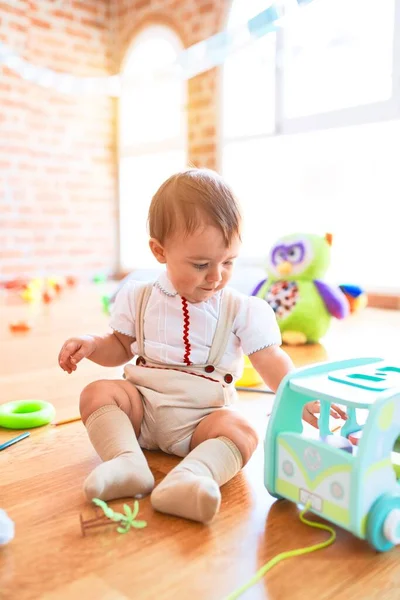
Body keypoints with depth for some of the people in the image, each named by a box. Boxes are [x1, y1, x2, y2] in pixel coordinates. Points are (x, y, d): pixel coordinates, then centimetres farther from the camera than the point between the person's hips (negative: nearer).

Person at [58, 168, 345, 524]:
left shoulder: (241, 310, -5)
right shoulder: (139, 299, 2)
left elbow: (271, 361, -8)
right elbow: (121, 347, 14)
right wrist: (90, 345, -7)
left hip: (203, 418, -2)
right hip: (142, 407, 2)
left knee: (241, 431, -30)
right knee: (97, 393, -20)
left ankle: (189, 476, -50)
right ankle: (128, 462, -34)